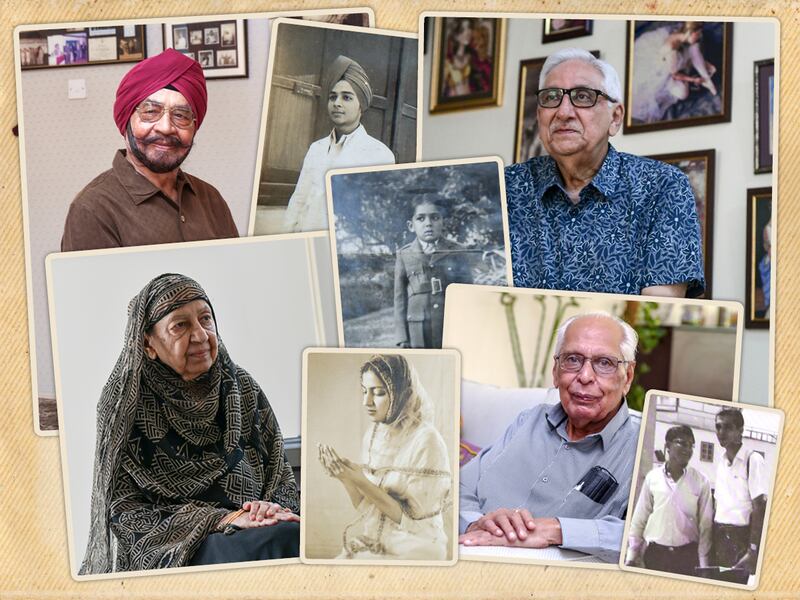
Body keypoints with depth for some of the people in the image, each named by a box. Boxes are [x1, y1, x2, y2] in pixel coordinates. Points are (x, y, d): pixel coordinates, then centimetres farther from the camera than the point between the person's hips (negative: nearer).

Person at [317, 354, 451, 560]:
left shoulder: (426, 441, -18)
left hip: (412, 549, -6)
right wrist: (345, 478, -15)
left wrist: (361, 481, -24)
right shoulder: (372, 434, 2)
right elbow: (365, 508, 4)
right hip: (369, 544, 6)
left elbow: (413, 518, -17)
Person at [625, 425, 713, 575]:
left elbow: (705, 524, 1)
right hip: (654, 552, 1)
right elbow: (639, 518, 4)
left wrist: (703, 562, 0)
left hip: (687, 554, 0)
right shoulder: (652, 478, 0)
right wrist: (631, 554, 3)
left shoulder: (701, 481, -1)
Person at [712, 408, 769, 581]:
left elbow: (760, 508, -14)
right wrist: (712, 539, 10)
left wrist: (753, 551, -19)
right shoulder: (720, 461, 10)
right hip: (720, 536, 6)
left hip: (742, 536, -6)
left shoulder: (753, 460, -10)